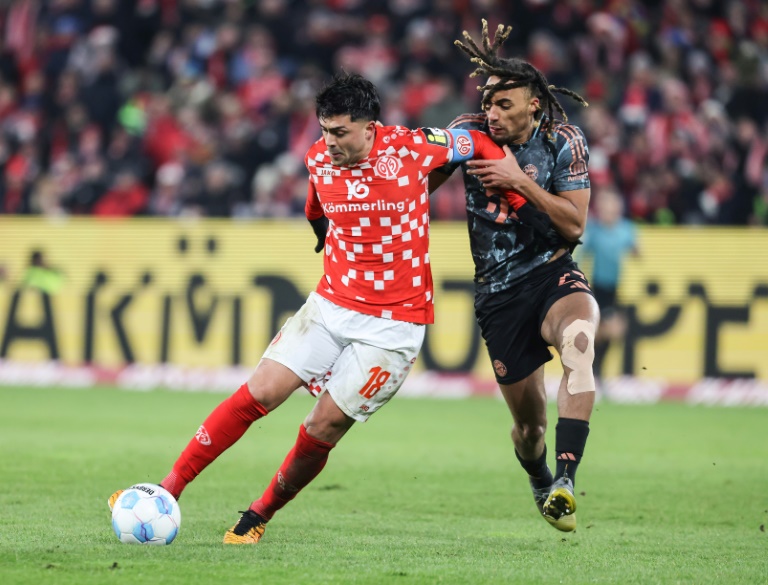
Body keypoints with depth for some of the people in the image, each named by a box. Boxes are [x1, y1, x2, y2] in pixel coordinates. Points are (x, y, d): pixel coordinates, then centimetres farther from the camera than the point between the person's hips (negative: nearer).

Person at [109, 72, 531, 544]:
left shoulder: (411, 148, -14)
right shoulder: (318, 159, -2)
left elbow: (480, 145, 2)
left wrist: (519, 205, -2)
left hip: (393, 324, -3)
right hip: (330, 306, 3)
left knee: (325, 428, -7)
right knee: (258, 394, -9)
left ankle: (260, 516, 14)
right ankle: (168, 490, -4)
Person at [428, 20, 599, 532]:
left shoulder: (564, 142, -7)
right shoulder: (470, 133, -4)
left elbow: (574, 224, -11)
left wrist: (519, 181, -20)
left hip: (553, 274, -2)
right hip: (498, 292, 2)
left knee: (578, 339, -37)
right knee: (529, 422, 2)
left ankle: (566, 481, -42)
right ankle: (540, 484, 39)